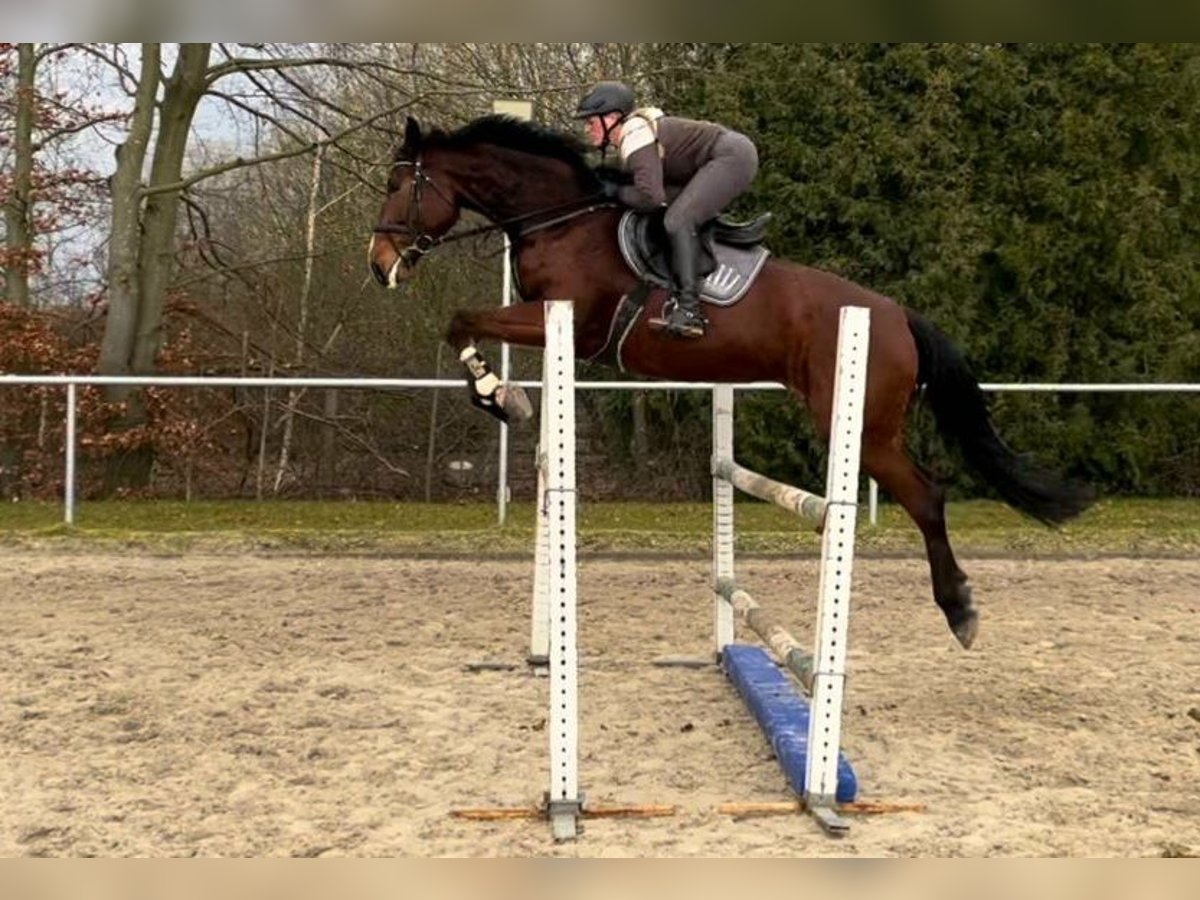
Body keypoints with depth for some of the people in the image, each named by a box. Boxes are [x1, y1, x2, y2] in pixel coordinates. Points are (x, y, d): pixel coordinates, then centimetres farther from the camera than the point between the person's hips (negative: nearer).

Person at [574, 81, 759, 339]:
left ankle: (689, 309, -26)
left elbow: (649, 196, -28)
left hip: (732, 156, -11)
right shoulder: (635, 131, 13)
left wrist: (615, 192, -11)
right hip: (732, 155, 11)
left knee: (678, 220, -21)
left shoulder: (634, 136, -18)